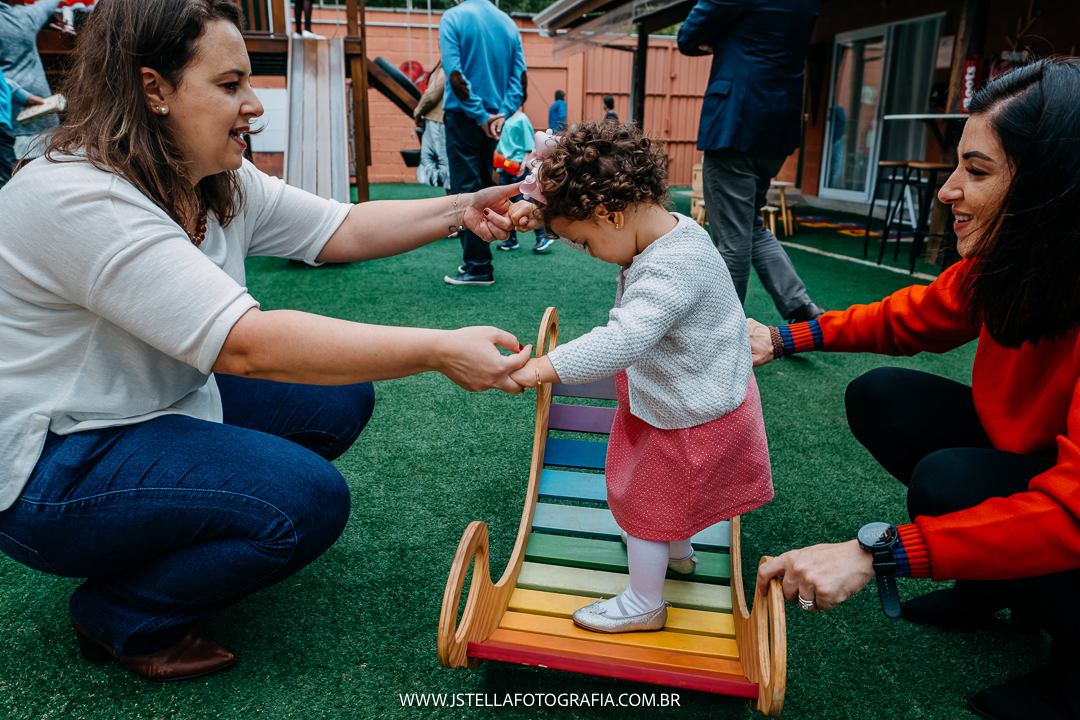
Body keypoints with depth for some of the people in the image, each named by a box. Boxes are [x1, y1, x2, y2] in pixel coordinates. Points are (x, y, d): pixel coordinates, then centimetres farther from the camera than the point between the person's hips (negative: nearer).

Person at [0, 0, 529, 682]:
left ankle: (191, 531, 14)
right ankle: (120, 615, 2)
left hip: (163, 405, 9)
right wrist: (440, 350, -38)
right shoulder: (79, 199, -29)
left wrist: (463, 210, -10)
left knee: (339, 400, 0)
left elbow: (343, 229, 4)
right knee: (309, 500, -24)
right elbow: (246, 345, -37)